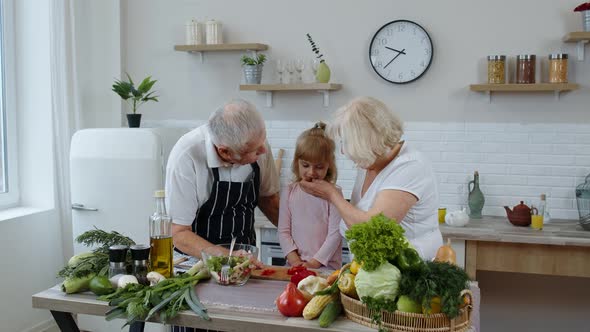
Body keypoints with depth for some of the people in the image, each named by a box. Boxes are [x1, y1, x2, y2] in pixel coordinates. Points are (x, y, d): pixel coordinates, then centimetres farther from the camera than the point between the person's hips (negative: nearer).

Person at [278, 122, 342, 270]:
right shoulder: (289, 192, 7)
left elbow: (335, 233, -5)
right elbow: (283, 231, 7)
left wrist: (315, 262, -10)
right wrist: (293, 259, -5)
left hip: (326, 266, -2)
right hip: (295, 264, 2)